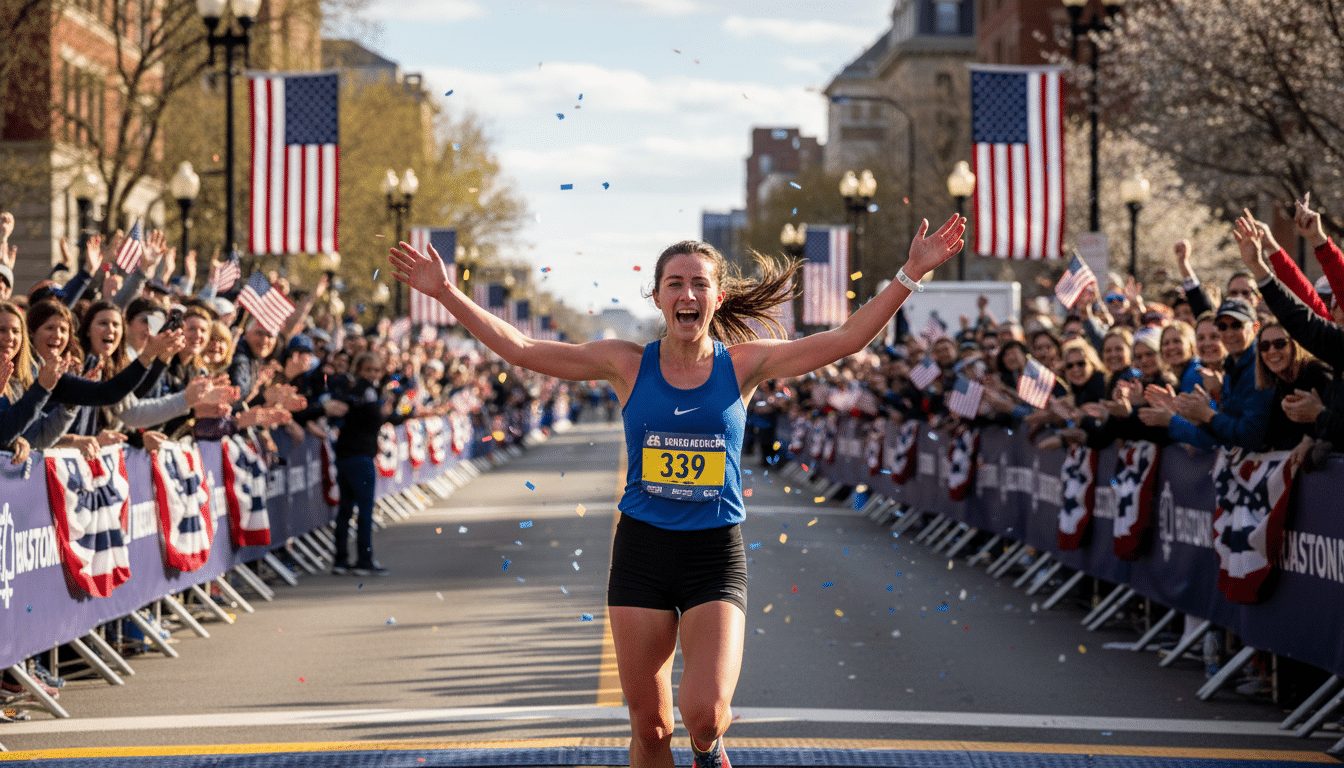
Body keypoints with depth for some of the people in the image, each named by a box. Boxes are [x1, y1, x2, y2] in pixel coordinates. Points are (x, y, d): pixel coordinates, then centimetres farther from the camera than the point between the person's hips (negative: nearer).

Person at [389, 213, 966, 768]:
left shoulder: (744, 364, -1)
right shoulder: (628, 364, 0)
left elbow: (844, 340, -6)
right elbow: (519, 349, -3)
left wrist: (909, 276, -13)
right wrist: (447, 294, -9)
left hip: (716, 557, -1)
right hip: (642, 552, 1)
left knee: (705, 712, -19)